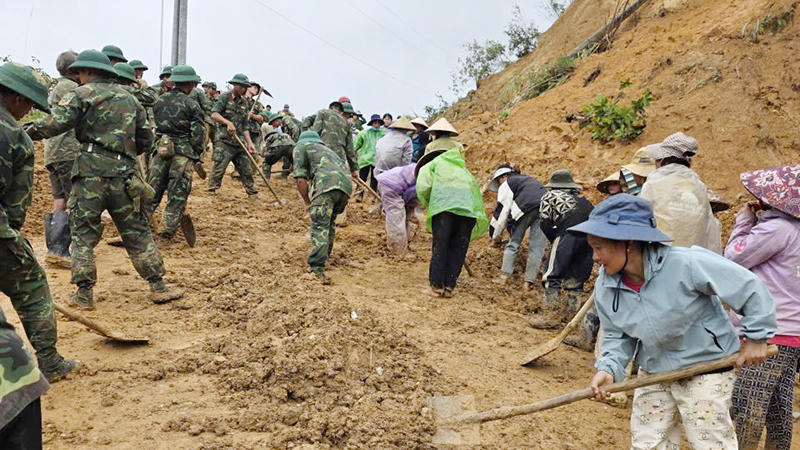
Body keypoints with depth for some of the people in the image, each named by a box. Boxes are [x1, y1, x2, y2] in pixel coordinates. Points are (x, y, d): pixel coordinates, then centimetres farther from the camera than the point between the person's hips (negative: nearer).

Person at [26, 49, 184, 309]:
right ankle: (158, 288, 11)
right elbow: (145, 141, 18)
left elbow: (56, 124, -9)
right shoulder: (129, 97, 17)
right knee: (137, 232, 11)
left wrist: (27, 133, 3)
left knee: (83, 233, 6)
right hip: (125, 174, 4)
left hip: (91, 171, -4)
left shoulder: (84, 93, 1)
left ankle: (84, 294, 8)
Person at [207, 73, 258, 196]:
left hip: (240, 141, 6)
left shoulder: (244, 101, 16)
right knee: (219, 168, -8)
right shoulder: (225, 97, -1)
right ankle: (212, 190, 5)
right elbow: (214, 114, -14)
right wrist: (228, 122, -27)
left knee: (246, 167, 8)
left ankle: (252, 192, 17)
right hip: (224, 140, -6)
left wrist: (249, 143, 10)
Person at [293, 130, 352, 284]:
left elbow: (301, 179, 9)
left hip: (327, 185, -6)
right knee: (329, 223, 24)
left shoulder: (301, 147, 22)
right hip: (347, 185, 7)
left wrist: (308, 203, 17)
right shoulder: (327, 149, 41)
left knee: (320, 226, -13)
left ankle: (317, 269, -24)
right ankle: (324, 257, 29)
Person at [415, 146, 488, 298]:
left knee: (439, 246, 5)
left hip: (444, 203, -4)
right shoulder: (462, 168, 40)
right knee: (459, 248, 11)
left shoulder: (428, 166, 25)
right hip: (469, 205, 4)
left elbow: (422, 188, 5)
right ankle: (449, 286, 13)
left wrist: (428, 205, 21)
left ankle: (437, 285, 9)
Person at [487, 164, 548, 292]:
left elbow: (503, 209, 9)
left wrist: (495, 235, 15)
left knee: (514, 243, 8)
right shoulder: (529, 179, 37)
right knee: (537, 246, 4)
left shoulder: (506, 184, 17)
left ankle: (505, 275, 2)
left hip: (525, 208, -5)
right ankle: (529, 282, 1)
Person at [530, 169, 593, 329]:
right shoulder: (581, 199, 33)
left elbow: (545, 225, 8)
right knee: (577, 275, 17)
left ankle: (551, 316, -4)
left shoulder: (549, 196, 17)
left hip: (568, 232, -6)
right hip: (590, 234, 6)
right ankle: (571, 314, 23)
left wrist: (554, 240, 23)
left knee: (553, 274, -2)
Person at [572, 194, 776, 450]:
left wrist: (756, 337, -10)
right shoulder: (605, 287, -9)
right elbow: (618, 336, 2)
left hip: (707, 370, -5)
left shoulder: (686, 263, -28)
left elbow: (750, 287, -18)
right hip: (653, 375, 6)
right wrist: (608, 368, -16)